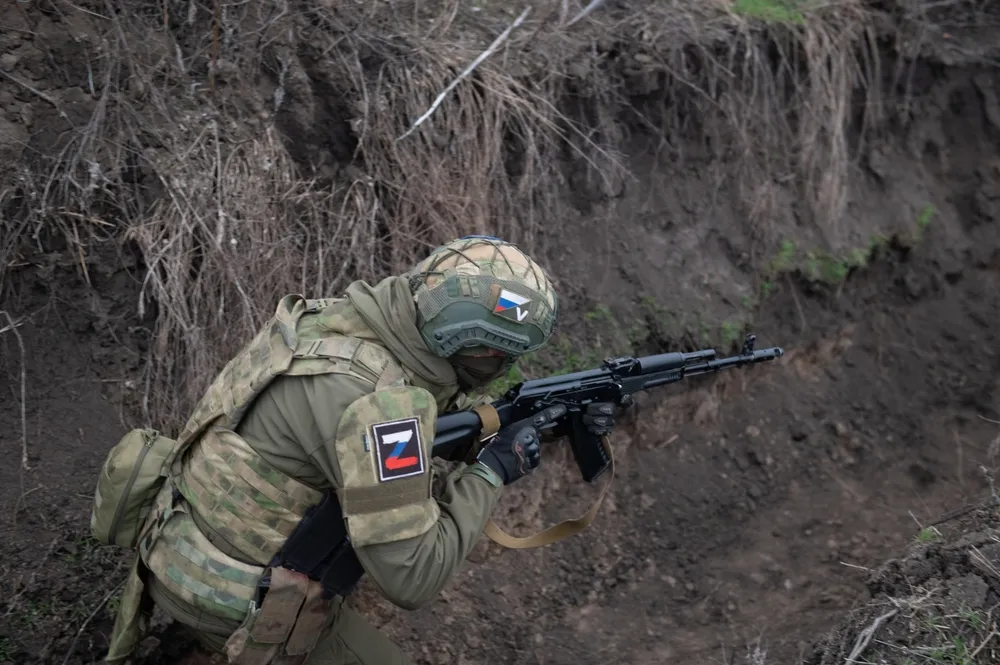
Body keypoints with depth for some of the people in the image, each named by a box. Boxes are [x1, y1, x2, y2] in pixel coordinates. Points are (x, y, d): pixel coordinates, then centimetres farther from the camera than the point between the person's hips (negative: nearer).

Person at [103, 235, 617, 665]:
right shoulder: (370, 398, -31)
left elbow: (449, 415, 11)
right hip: (237, 603, -9)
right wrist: (492, 471, -16)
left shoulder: (342, 323, -4)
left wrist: (549, 421, 3)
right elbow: (412, 576, -27)